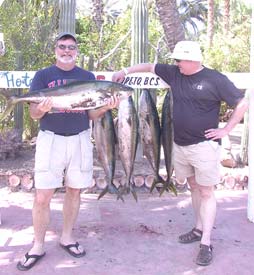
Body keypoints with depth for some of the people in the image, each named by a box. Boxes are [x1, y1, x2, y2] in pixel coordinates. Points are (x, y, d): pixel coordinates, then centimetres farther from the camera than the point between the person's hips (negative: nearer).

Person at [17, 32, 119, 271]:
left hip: (80, 140, 3)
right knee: (42, 196, -5)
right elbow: (33, 114, -1)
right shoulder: (43, 76, 3)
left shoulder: (87, 77, 9)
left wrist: (106, 107, -13)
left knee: (74, 190, 10)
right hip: (50, 139, -2)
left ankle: (66, 237, 27)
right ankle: (38, 246, 11)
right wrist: (42, 108, -24)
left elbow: (92, 114, 7)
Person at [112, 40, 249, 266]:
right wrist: (125, 71, 5)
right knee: (194, 187, 16)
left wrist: (226, 130, -9)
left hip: (204, 146, -6)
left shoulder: (215, 79, -11)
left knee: (206, 192, -1)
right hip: (179, 144, 6)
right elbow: (149, 67, 14)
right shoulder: (174, 73, 5)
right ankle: (199, 229, 30)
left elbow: (242, 104, -7)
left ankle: (206, 243, 3)